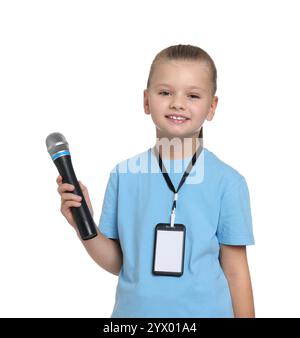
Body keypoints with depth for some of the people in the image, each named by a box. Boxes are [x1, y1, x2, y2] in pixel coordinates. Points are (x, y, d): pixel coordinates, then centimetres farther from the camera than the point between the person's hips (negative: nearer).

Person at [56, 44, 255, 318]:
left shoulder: (227, 182, -11)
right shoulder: (124, 175, -6)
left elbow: (235, 271, -4)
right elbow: (117, 263, 1)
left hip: (203, 309, -1)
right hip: (133, 308, 2)